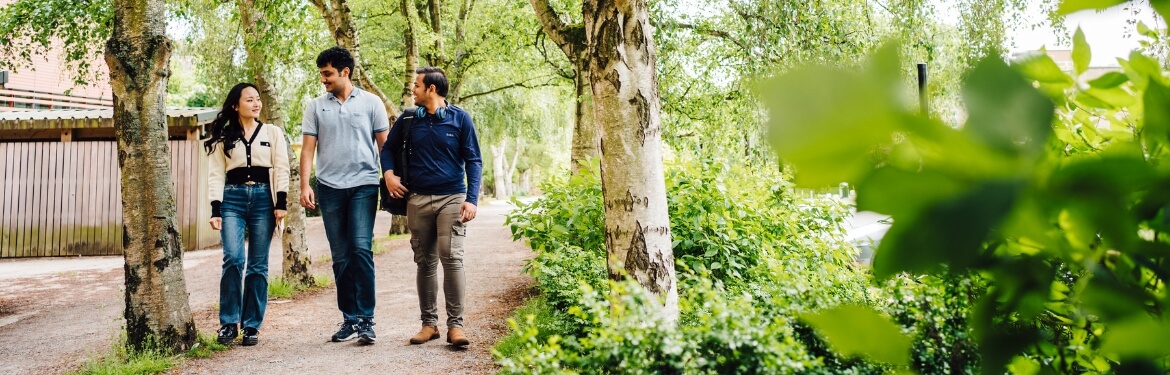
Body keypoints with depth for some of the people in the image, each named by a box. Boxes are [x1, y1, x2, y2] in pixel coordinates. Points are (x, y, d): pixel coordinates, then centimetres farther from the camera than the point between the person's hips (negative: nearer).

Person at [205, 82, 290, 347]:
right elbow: (216, 174, 5)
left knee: (258, 265, 1)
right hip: (232, 199, 0)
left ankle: (251, 326, 8)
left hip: (263, 199, 1)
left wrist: (281, 202, -6)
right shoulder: (223, 137, 10)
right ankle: (228, 323, -4)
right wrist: (215, 209, -5)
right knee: (233, 259, -15)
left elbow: (281, 169, 5)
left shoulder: (273, 133, 11)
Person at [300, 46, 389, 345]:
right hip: (329, 187, 3)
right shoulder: (315, 107, 10)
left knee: (361, 249, -13)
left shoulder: (371, 103, 4)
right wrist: (304, 185, -3)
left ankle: (366, 319, -9)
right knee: (341, 257, 6)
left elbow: (384, 145, 5)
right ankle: (349, 319, 14)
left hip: (363, 185, -3)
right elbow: (308, 148, 8)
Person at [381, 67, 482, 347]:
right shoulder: (408, 119, 8)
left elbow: (473, 161, 0)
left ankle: (455, 324, -10)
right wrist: (388, 173, 0)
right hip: (418, 200, 3)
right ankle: (429, 323, 15)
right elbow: (388, 148, 21)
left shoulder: (460, 118, 0)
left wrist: (471, 199, -10)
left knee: (452, 258, -14)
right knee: (425, 262, 7)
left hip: (452, 198, -3)